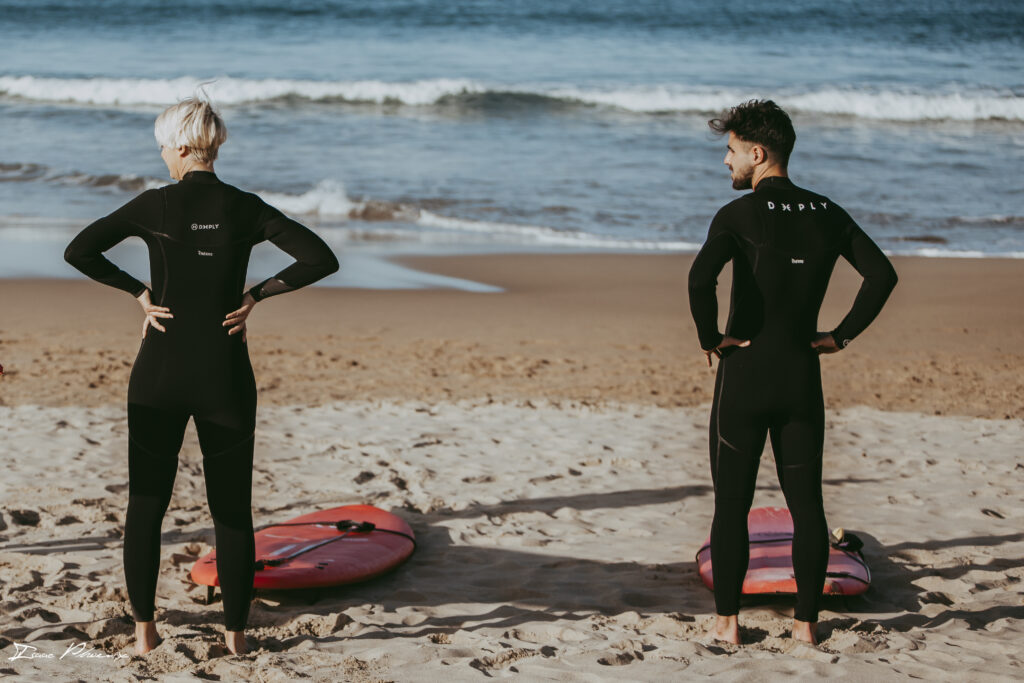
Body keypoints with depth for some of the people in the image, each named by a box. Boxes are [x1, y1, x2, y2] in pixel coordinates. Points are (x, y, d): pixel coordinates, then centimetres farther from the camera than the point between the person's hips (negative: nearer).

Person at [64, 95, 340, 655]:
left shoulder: (154, 205, -5)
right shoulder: (245, 208, -3)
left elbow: (79, 251, -10)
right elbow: (321, 259, -9)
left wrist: (139, 293, -3)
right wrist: (256, 295, -3)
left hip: (160, 373, 0)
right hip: (226, 377, 0)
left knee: (146, 504, 11)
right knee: (232, 509, 9)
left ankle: (144, 630, 13)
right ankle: (235, 633, 12)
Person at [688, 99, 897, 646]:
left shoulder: (739, 215, -11)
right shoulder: (828, 215, 5)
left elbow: (701, 277, -26)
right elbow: (882, 275, -1)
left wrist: (709, 337, -12)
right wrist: (841, 335, 3)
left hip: (744, 375, -4)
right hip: (803, 377, 4)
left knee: (731, 505, 6)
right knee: (806, 505, 10)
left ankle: (727, 620, 10)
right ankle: (806, 620, 14)